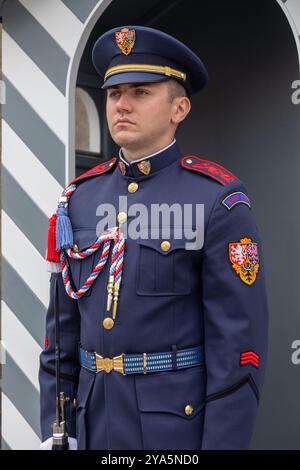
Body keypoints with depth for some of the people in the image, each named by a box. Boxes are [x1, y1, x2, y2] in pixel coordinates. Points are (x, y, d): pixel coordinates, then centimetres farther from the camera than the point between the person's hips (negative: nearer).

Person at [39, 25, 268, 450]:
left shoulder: (219, 201, -11)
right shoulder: (82, 198, 6)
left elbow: (240, 338, -14)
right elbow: (65, 322, 9)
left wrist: (222, 445, -16)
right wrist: (56, 430, 5)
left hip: (183, 421, -5)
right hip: (97, 421, 5)